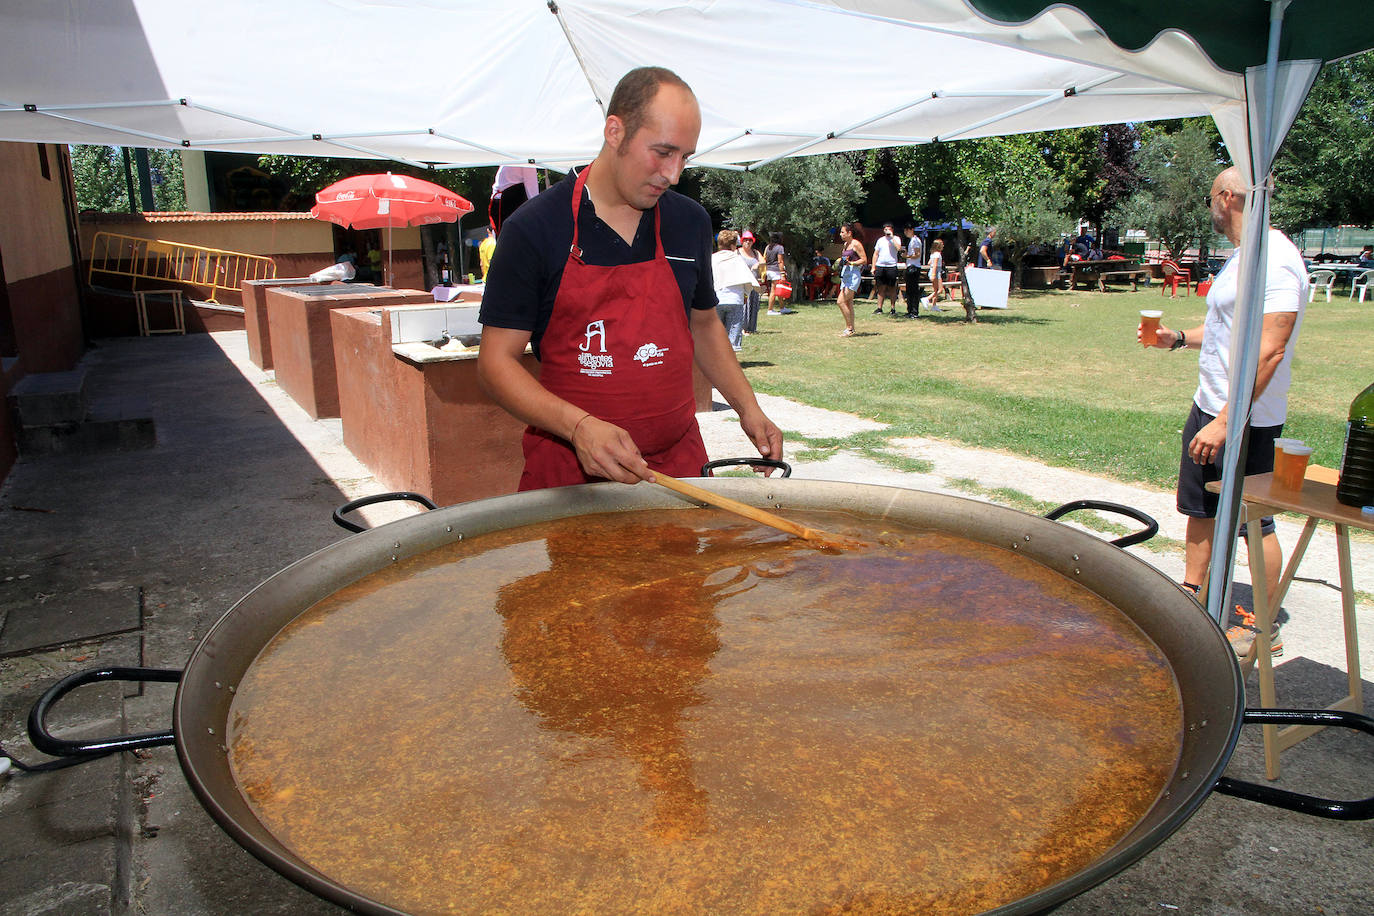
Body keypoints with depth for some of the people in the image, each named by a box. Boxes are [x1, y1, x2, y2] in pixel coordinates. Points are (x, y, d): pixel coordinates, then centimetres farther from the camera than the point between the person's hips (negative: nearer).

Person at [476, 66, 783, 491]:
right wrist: (579, 426, -25)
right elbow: (496, 361, -10)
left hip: (679, 463, 4)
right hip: (568, 471, -3)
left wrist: (747, 408, 6)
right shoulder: (533, 229, -9)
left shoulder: (690, 222, 5)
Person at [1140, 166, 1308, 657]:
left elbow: (1269, 349, -27)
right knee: (1200, 508, 18)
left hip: (1245, 420, -10)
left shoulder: (1274, 261, -20)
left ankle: (1264, 627, 17)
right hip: (1209, 408, 10)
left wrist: (1227, 421, -29)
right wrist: (1177, 338, 11)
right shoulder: (1242, 257, 13)